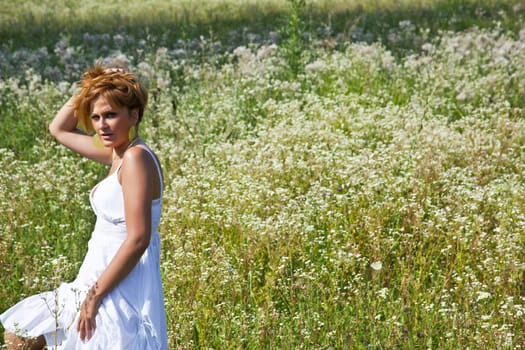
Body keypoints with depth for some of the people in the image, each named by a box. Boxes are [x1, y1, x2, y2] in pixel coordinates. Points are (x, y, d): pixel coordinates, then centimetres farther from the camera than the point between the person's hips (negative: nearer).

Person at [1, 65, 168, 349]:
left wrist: (95, 295, -20)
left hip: (122, 290, -10)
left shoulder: (136, 157, -18)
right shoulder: (117, 155, 9)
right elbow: (59, 129, 23)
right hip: (96, 283, 10)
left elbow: (138, 239, -24)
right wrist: (89, 88, 9)